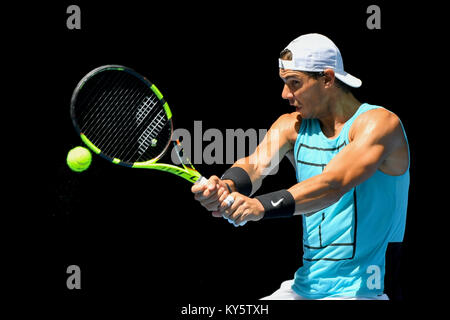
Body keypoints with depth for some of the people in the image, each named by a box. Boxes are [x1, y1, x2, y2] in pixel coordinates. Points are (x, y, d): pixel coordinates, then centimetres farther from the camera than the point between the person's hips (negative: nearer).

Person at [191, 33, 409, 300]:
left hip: (359, 290, -6)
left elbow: (333, 184, -26)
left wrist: (261, 206, -39)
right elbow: (256, 164, -9)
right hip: (303, 287, 6)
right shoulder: (292, 126, 9)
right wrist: (226, 186, -33)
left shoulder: (380, 123, -11)